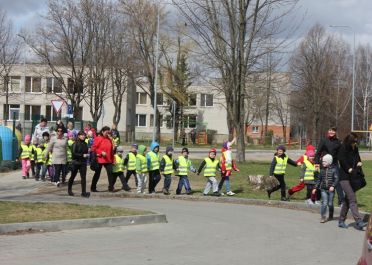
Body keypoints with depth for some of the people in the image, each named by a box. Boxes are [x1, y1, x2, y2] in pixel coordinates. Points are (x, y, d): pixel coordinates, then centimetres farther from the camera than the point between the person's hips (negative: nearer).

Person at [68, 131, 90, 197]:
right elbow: (73, 154, -16)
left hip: (83, 163, 4)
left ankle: (84, 192, -7)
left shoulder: (85, 144, 7)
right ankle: (69, 189, 33)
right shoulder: (75, 144, -10)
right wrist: (82, 155, -19)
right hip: (76, 162, -4)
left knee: (83, 177, -5)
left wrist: (87, 155, 0)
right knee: (73, 176, 12)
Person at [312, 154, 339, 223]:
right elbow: (319, 179, 14)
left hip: (331, 189, -2)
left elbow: (336, 179, -9)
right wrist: (315, 188, 12)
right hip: (323, 189, 2)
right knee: (324, 203, -10)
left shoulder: (333, 169, -4)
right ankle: (322, 217, -4)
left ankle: (330, 216, 26)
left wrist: (333, 186, -23)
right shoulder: (322, 170, 6)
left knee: (330, 204, 5)